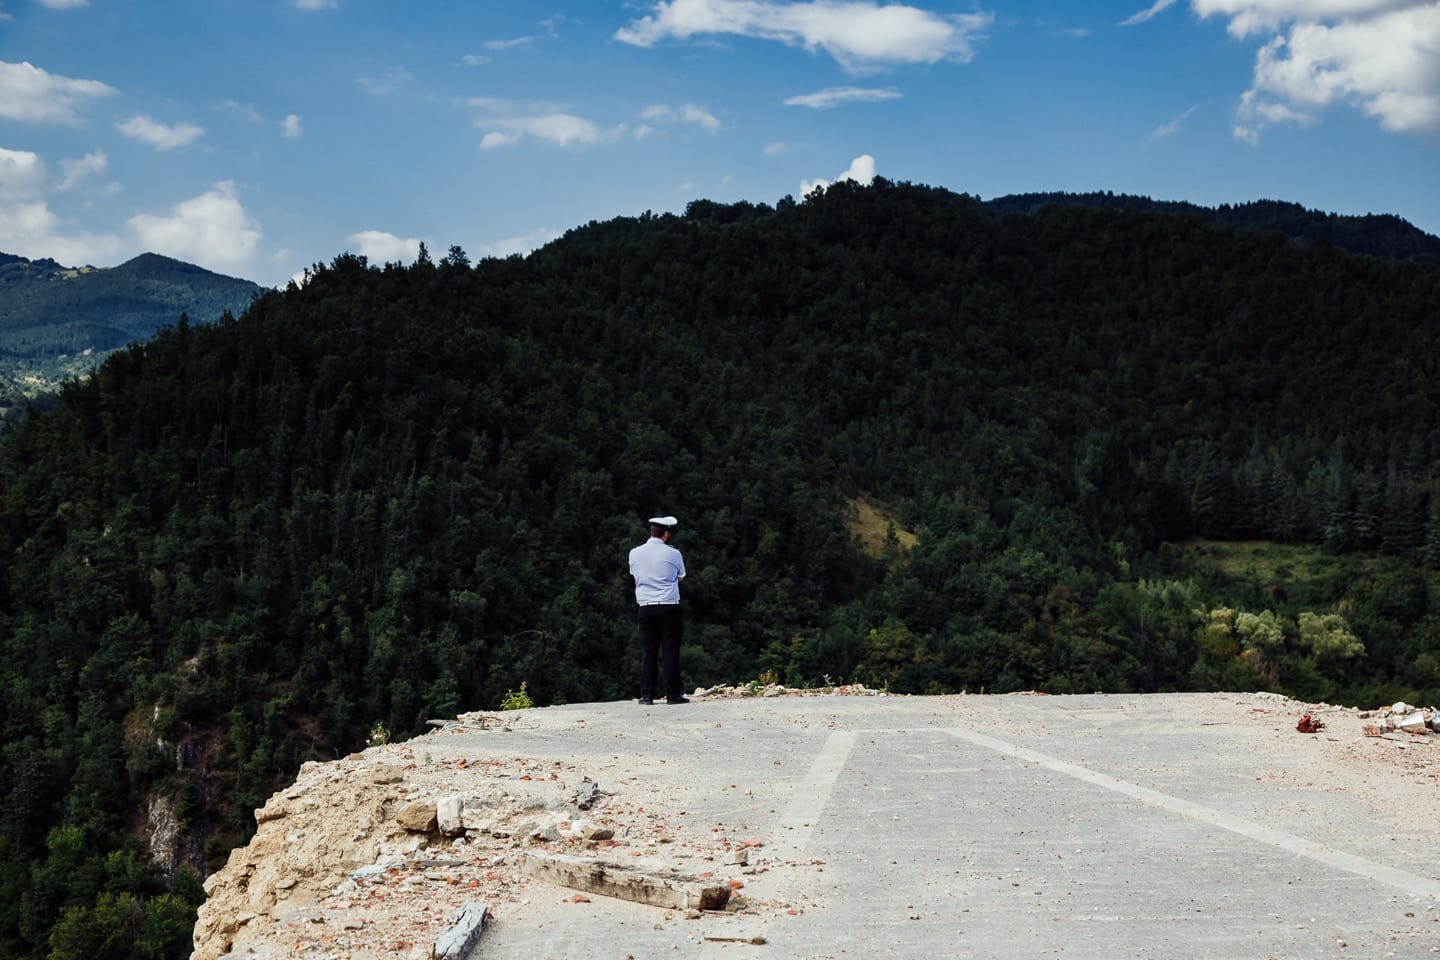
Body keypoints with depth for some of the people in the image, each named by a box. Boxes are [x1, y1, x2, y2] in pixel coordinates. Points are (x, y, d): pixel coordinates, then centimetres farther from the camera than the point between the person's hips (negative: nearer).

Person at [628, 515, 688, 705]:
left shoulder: (635, 553, 4)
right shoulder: (673, 554, -3)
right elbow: (681, 577, 11)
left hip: (645, 607, 3)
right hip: (669, 606, -3)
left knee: (648, 651, 6)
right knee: (670, 650, 0)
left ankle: (646, 695, 4)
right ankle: (673, 694, 0)